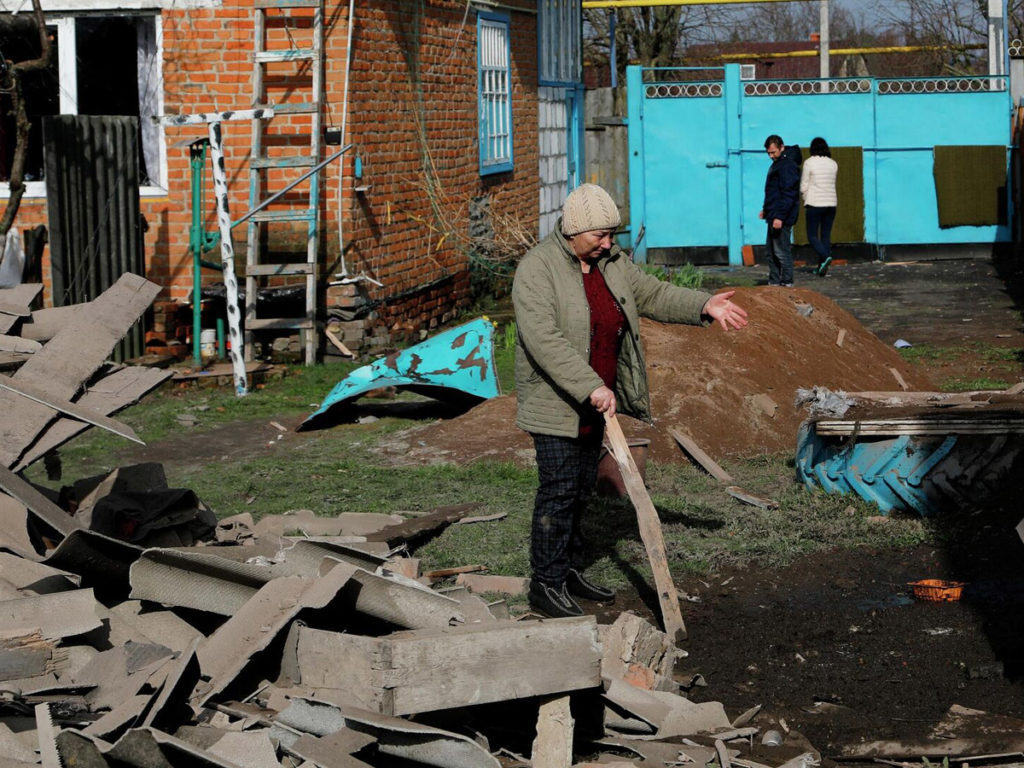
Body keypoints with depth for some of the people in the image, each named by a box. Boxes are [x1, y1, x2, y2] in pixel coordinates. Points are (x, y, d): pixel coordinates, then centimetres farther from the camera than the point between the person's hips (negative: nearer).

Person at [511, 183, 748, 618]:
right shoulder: (537, 269, -18)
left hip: (592, 403, 8)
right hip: (554, 403, -8)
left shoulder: (611, 263, 6)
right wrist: (591, 387, -32)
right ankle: (546, 585, 2)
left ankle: (570, 571, 27)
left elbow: (653, 295, 13)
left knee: (581, 490, 15)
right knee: (558, 491, -6)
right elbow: (544, 340, -27)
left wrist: (703, 306, -4)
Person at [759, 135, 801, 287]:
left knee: (782, 251, -8)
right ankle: (774, 282, 19)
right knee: (771, 250, 13)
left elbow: (788, 194, -21)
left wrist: (779, 217, -24)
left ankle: (787, 283, -4)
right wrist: (766, 209, 21)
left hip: (782, 218, -11)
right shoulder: (777, 164, 18)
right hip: (774, 216, 11)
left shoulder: (787, 166, -14)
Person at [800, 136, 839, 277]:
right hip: (831, 203, 5)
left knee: (812, 235, 1)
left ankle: (825, 256, -24)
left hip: (815, 204, -5)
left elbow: (803, 187, -6)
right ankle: (822, 268, 7)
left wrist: (806, 201, 12)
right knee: (826, 236, 8)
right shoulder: (833, 164, 7)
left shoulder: (809, 163, -7)